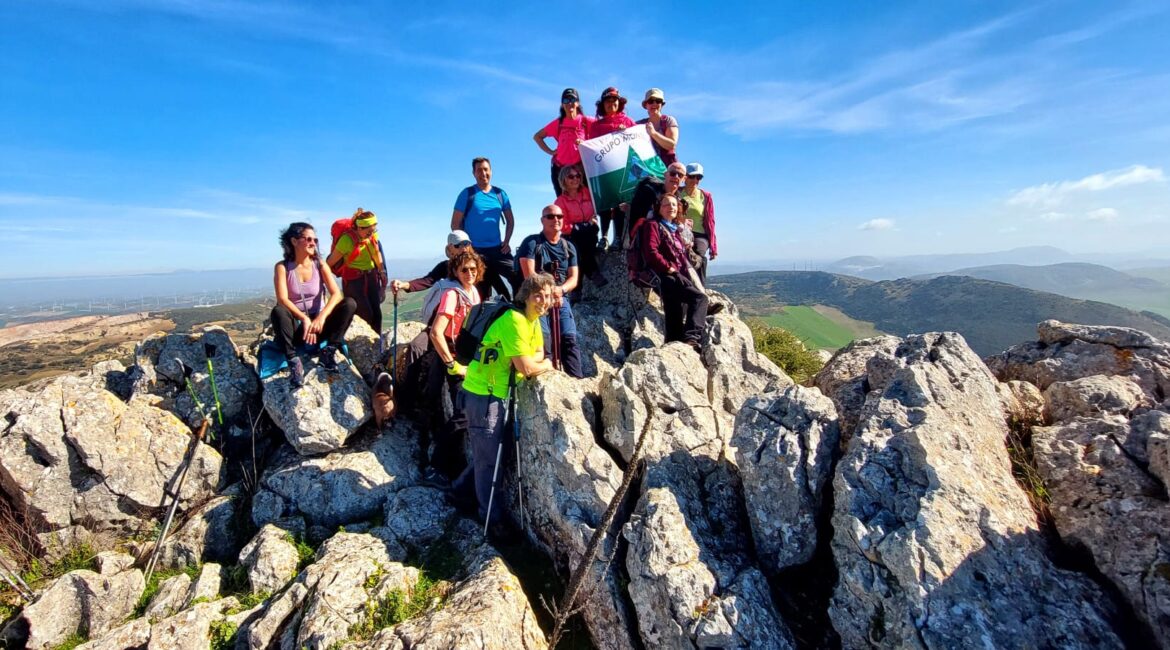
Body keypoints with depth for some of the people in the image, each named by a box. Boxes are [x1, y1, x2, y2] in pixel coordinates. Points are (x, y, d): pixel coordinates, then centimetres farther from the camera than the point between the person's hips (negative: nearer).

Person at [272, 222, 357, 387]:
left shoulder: (320, 265, 0)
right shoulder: (282, 267, -5)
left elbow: (336, 294, -13)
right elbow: (282, 299, -19)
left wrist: (321, 317, -30)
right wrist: (304, 319, -33)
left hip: (318, 324, 2)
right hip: (296, 326, -2)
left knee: (350, 303, -21)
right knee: (278, 311, -34)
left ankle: (329, 351, -20)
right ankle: (293, 360, -29)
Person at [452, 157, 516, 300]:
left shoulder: (500, 193, 7)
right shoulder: (467, 194, -2)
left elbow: (510, 220, 14)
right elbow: (455, 224, -3)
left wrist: (506, 242, 2)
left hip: (497, 249, 3)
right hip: (475, 251, -3)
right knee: (481, 292, 3)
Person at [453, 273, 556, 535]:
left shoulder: (533, 321, 6)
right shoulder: (514, 320, -24)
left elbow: (538, 356, 10)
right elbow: (526, 367, -25)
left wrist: (533, 363, -13)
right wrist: (547, 365, -6)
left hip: (498, 394, 9)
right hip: (483, 394, -9)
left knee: (495, 451, 20)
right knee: (488, 457, 3)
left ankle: (462, 486, 41)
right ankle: (491, 516, 19)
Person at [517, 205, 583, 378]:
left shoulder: (569, 247, 13)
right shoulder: (531, 242, -2)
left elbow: (573, 278, 7)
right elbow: (529, 275, -10)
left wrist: (561, 289, -14)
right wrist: (548, 293, -13)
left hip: (561, 299, 4)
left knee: (569, 339, -5)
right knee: (543, 341, -13)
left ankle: (577, 380, -5)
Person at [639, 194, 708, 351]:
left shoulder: (675, 229, 29)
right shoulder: (653, 225, 3)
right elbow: (651, 252, -12)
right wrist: (669, 268, -12)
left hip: (679, 275, 8)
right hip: (665, 275, -8)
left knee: (677, 320, 2)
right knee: (700, 297, -26)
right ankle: (692, 337, -37)